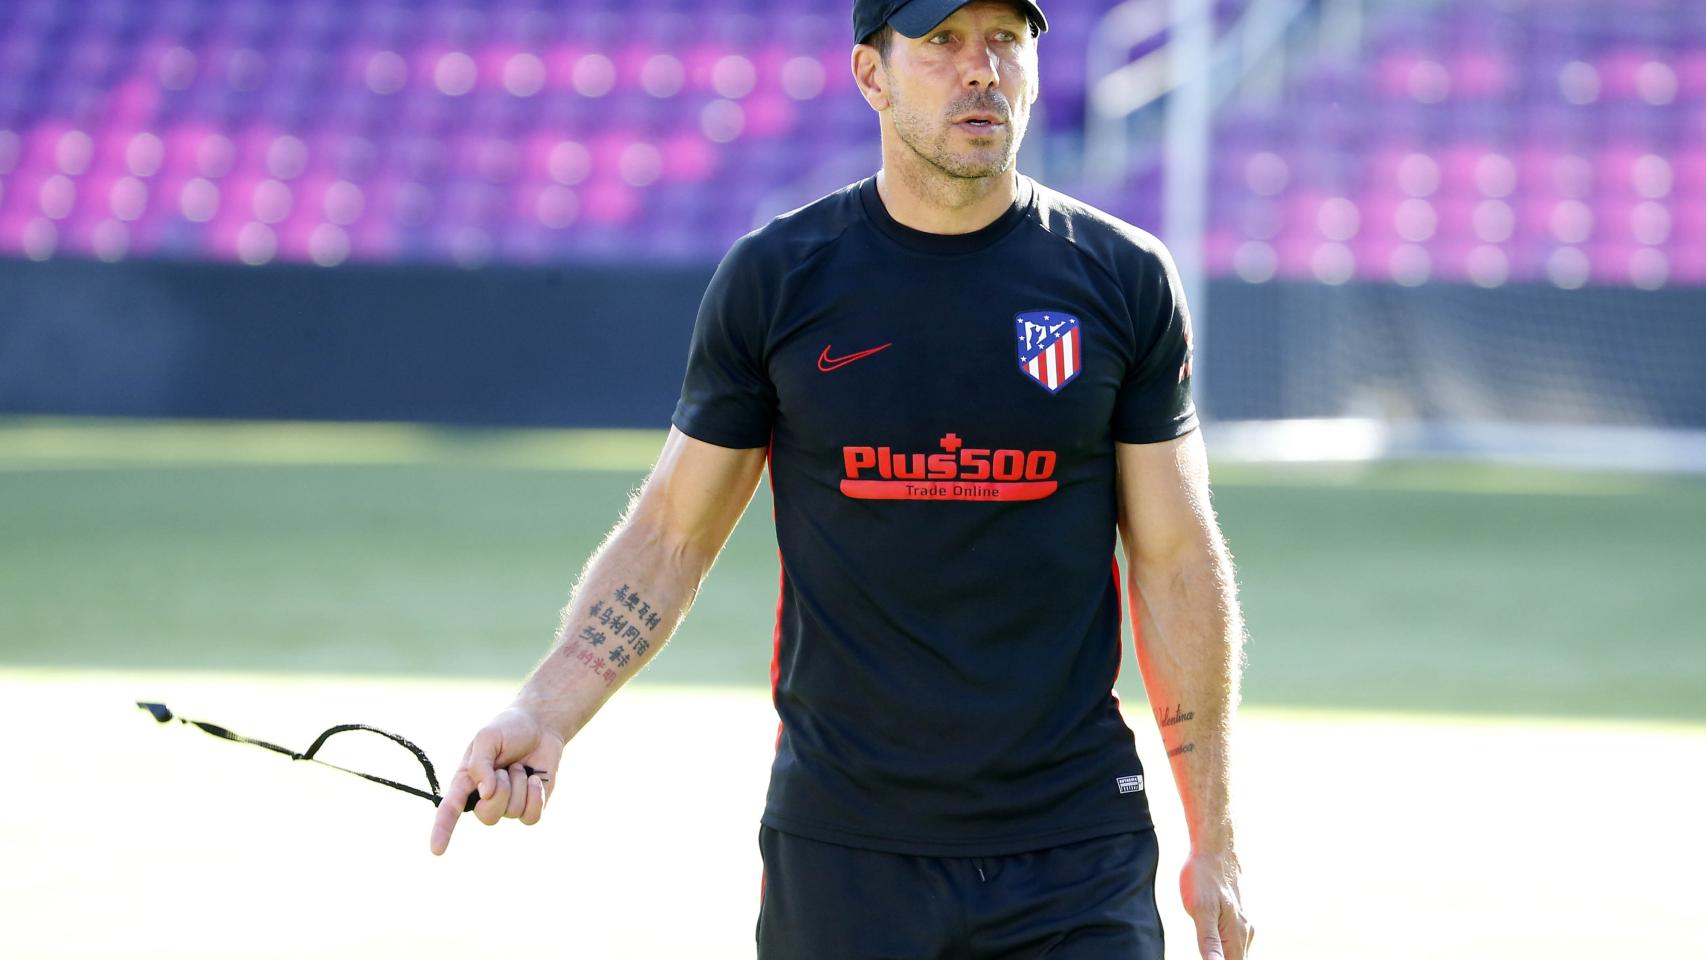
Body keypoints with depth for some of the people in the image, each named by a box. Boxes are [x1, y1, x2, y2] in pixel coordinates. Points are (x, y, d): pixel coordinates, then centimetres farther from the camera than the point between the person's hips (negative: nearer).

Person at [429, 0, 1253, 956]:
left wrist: (1215, 843, 3)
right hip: (839, 856, 0)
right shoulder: (774, 277, 1)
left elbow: (1177, 559, 4)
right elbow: (670, 534, 5)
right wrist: (547, 713, -11)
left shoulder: (1125, 279, 2)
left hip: (1076, 857, 0)